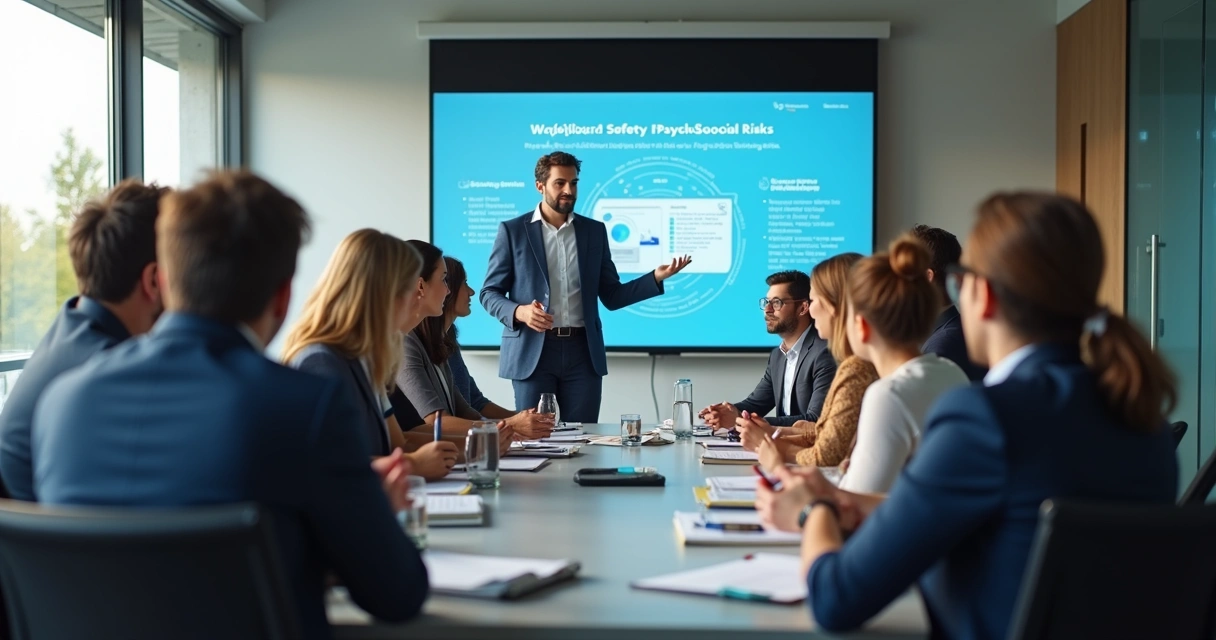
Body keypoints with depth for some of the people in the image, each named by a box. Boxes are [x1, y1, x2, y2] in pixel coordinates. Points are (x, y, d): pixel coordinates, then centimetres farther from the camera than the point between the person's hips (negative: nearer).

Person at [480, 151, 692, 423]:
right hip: (532, 351, -2)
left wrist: (656, 277, -2)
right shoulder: (512, 230, 3)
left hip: (583, 352, 2)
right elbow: (489, 293, 3)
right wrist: (519, 311, -18)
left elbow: (611, 296, 11)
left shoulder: (595, 231, 11)